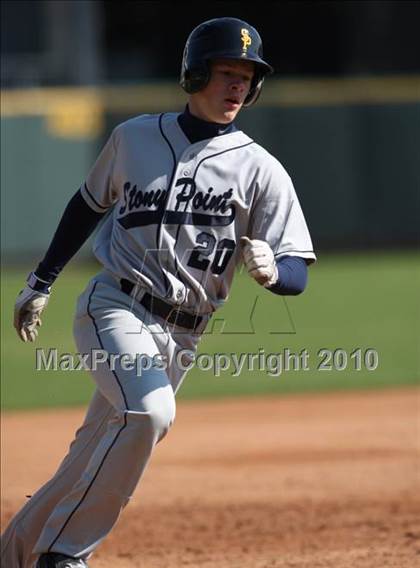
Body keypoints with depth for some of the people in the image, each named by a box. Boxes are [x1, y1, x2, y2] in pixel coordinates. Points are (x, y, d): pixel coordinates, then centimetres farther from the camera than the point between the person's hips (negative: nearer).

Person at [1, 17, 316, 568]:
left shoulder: (260, 170, 0)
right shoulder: (135, 136, 5)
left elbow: (298, 274, -5)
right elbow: (91, 203, 22)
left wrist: (271, 270, -29)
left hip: (180, 336, 2)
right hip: (114, 309, -2)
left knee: (95, 458, 5)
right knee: (149, 412, -29)